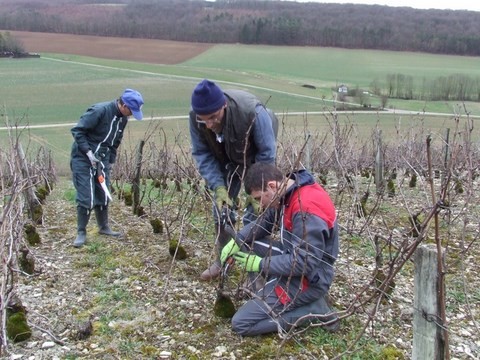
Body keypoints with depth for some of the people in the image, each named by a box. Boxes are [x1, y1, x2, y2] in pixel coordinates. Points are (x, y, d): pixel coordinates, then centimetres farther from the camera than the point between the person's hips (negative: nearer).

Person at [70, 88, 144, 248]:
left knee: (103, 194, 11)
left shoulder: (123, 118, 4)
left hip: (102, 159, 7)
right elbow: (77, 131, -20)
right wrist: (89, 152, -23)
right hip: (83, 158, -7)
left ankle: (104, 227, 28)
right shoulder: (99, 111, -21)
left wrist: (111, 161, 12)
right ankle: (81, 233, 5)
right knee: (86, 196, -7)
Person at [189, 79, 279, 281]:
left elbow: (266, 153, -27)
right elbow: (202, 154, -16)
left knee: (254, 212, -9)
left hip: (255, 158, -4)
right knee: (221, 208, 4)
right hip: (227, 160, 4)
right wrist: (218, 187, -26)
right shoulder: (195, 118, -29)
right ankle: (222, 259, 21)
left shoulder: (252, 112, -41)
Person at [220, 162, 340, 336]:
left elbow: (304, 263, -29)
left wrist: (261, 264, -18)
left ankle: (315, 309, -4)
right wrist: (237, 241, -4)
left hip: (307, 279, -9)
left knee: (240, 323, -8)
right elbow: (264, 221, 10)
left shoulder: (307, 210, -31)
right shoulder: (289, 191, -2)